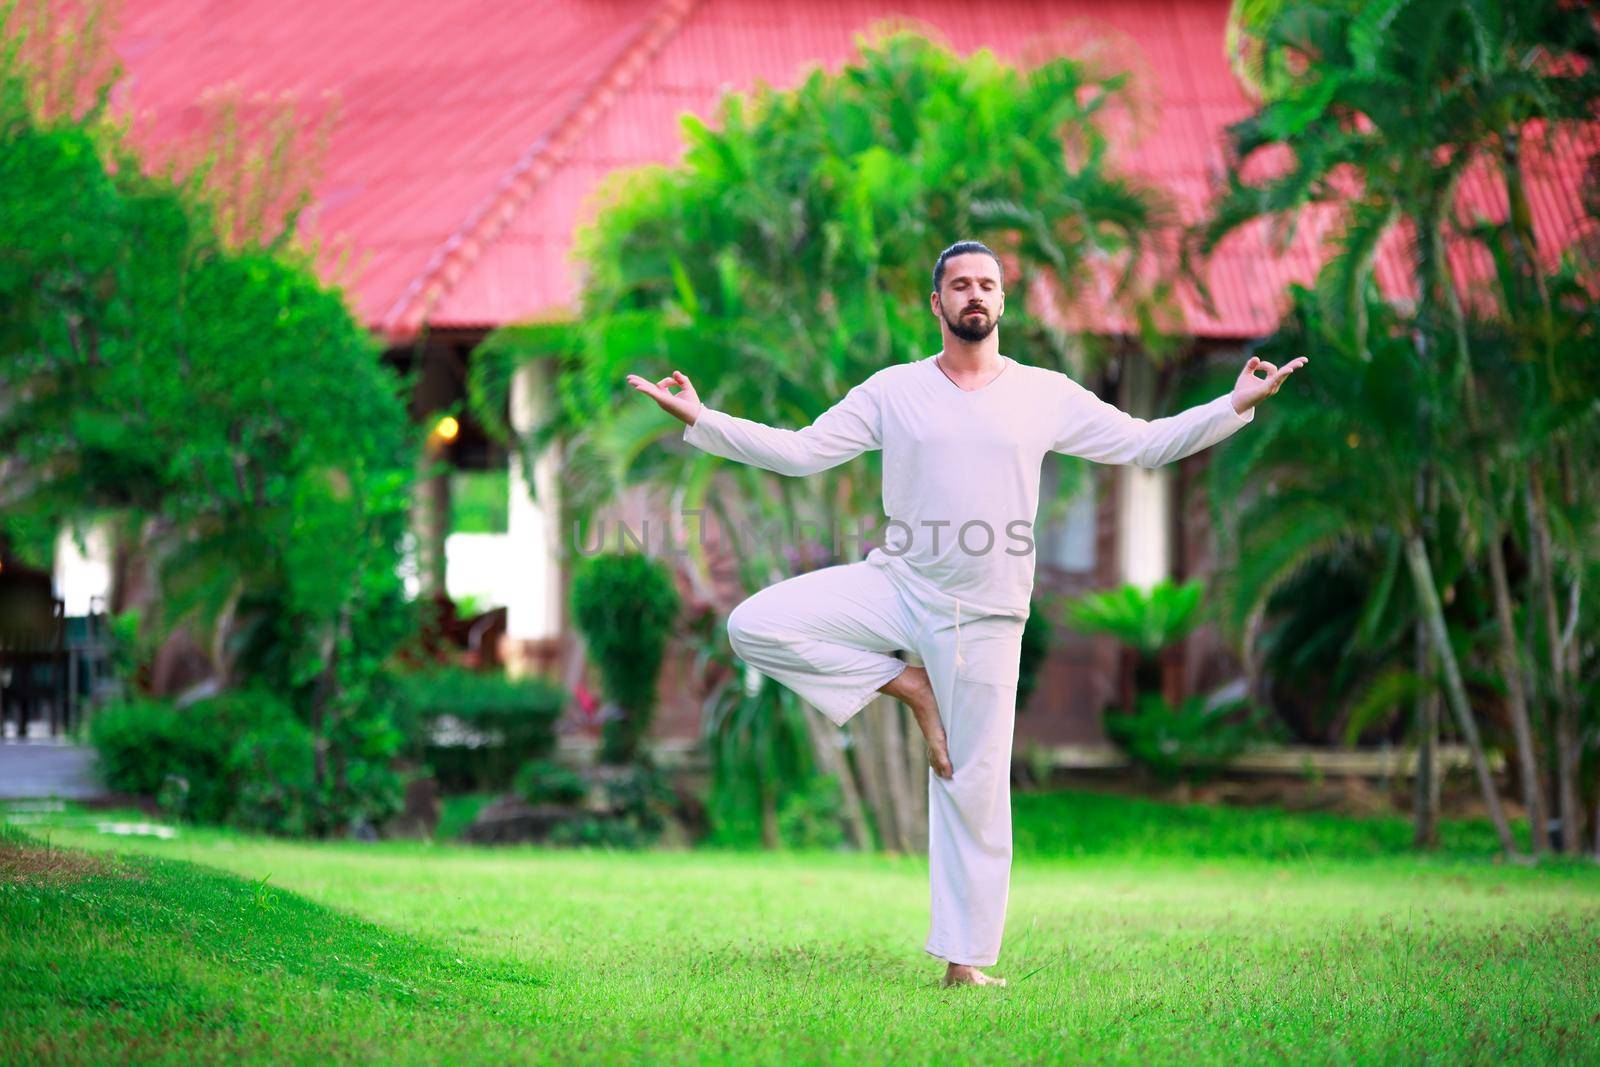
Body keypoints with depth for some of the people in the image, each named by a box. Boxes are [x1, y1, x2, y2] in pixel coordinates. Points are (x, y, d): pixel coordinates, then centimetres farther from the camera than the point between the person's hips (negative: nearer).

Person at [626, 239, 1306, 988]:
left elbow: (1145, 445, 5)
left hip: (984, 617, -1)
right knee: (754, 627, -18)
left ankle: (965, 960, 9)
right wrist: (702, 421, -10)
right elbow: (799, 452, 1)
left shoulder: (1046, 396, 2)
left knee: (975, 787, 0)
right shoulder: (894, 392, 2)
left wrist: (1236, 406, -6)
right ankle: (904, 684, -1)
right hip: (897, 585, 1)